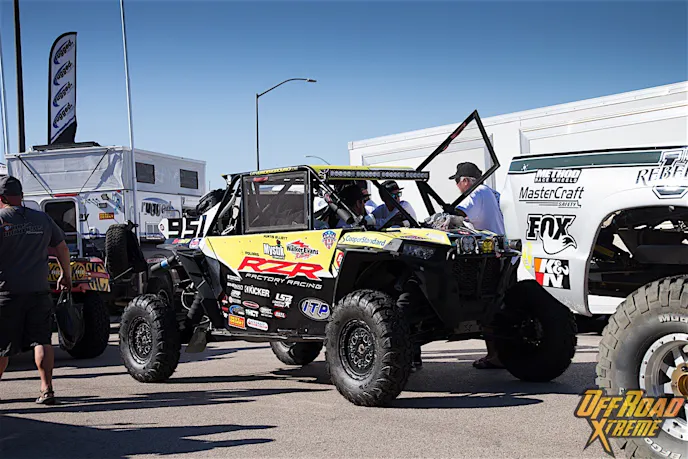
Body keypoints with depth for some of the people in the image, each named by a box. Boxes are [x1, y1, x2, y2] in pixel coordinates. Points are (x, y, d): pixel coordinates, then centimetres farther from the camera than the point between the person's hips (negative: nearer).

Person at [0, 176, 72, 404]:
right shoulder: (43, 219, 9)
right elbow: (62, 248, 18)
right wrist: (66, 275, 31)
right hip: (39, 290, 3)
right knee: (41, 340, 6)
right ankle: (47, 390, 1)